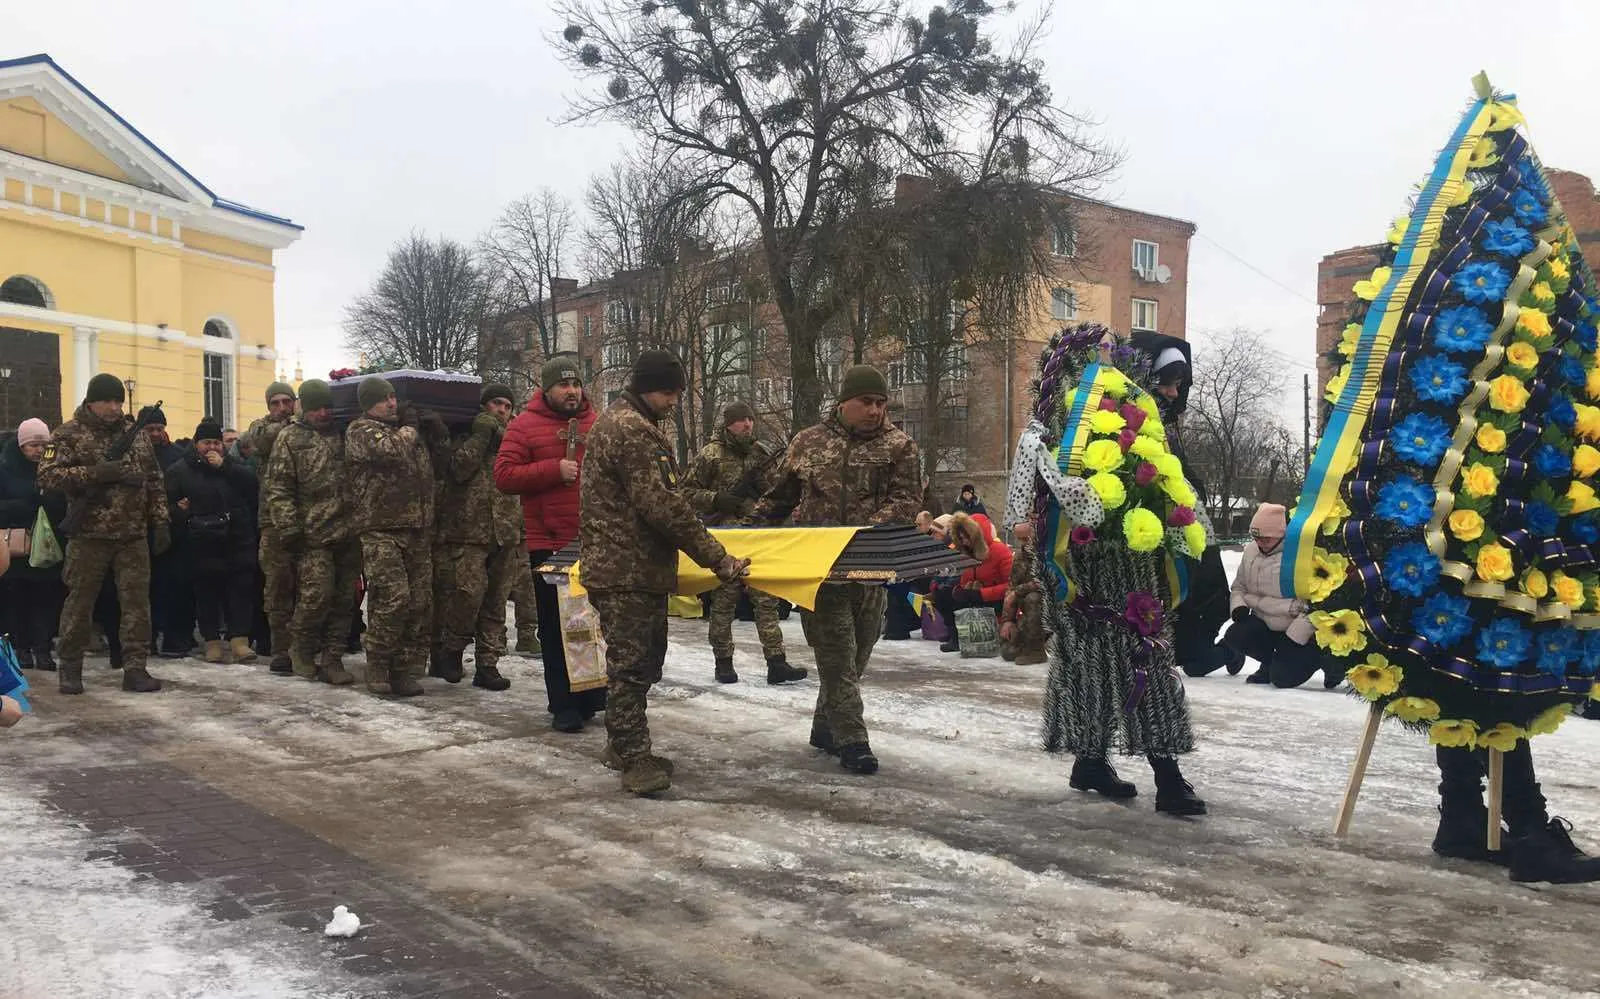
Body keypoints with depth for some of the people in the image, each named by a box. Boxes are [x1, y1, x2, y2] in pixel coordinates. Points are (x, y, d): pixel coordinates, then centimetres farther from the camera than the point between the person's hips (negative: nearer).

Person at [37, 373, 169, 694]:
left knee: (137, 602, 0)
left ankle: (135, 668, 5)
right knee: (79, 602, 5)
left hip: (134, 536, 3)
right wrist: (93, 473, -21)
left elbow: (154, 482, 14)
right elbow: (47, 475, -11)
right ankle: (70, 669, 18)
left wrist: (160, 522, 7)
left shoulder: (136, 435, 11)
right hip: (88, 535, -3)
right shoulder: (68, 434, -1)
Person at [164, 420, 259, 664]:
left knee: (240, 591, -2)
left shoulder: (232, 465, 14)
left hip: (237, 541, 2)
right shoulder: (179, 470, 7)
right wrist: (178, 511, -20)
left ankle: (240, 640, 0)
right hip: (202, 546, -2)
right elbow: (167, 502, 0)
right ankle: (212, 642, 11)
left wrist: (224, 466, -10)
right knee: (206, 594, 3)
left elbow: (252, 483, -4)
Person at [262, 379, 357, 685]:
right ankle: (301, 649, 14)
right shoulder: (290, 438, 2)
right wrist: (288, 528, -10)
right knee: (317, 596, -10)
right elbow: (278, 488, -3)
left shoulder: (345, 434, 12)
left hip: (349, 534, 4)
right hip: (313, 535, -4)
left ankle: (331, 659, 15)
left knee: (342, 600, 6)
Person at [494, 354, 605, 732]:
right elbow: (503, 475, -8)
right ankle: (564, 706, 10)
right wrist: (554, 470, -16)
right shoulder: (525, 425, 0)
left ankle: (594, 697, 23)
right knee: (555, 629, 2)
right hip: (548, 544, -3)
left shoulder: (598, 424, 11)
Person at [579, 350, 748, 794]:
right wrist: (716, 558, -19)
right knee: (631, 664, -5)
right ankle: (634, 759, 1)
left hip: (640, 566, 11)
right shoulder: (632, 429, -16)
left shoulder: (618, 422, 18)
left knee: (644, 658, 16)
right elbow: (663, 505, -22)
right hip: (627, 570, -11)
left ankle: (625, 746, 25)